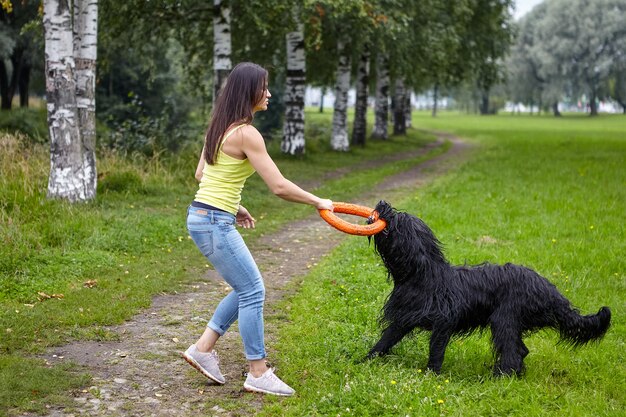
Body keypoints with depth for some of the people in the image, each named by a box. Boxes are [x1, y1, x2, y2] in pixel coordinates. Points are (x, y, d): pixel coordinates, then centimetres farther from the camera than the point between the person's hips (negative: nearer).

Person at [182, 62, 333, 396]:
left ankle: (203, 348, 19)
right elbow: (279, 187, -19)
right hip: (214, 222, -9)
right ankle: (258, 374, 5)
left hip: (203, 217, 9)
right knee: (253, 291, -2)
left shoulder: (219, 127, 11)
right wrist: (318, 202, -5)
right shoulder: (246, 133, -17)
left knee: (246, 288, 16)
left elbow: (201, 174, 19)